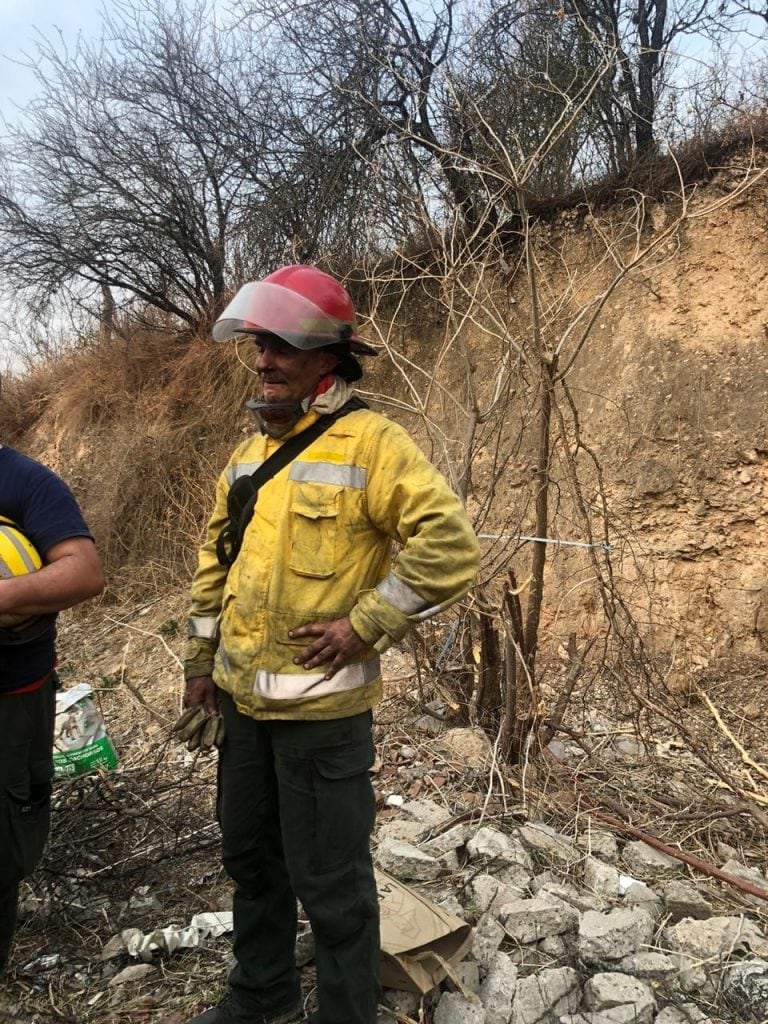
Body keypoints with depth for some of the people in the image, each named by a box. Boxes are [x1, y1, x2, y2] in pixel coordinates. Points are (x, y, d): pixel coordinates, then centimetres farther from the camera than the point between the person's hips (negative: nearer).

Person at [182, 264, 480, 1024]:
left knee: (328, 881, 8)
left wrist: (364, 625, -19)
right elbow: (216, 557, 17)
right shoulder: (250, 450, 8)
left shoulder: (369, 442, -15)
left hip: (320, 704, -8)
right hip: (243, 697, 8)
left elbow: (449, 547, -22)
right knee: (248, 853, 23)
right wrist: (200, 658, 17)